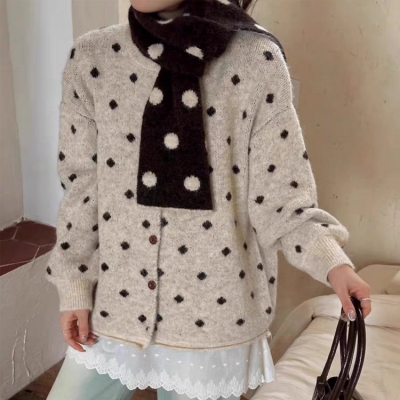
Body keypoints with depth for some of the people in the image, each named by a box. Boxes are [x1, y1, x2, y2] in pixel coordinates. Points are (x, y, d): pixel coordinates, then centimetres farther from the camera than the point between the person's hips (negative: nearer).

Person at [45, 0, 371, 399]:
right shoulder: (91, 58, -3)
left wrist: (331, 260, -21)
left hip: (211, 311, -2)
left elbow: (278, 194, -7)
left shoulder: (256, 61, -10)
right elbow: (81, 186, 3)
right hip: (114, 303, 3)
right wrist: (75, 285, 3)